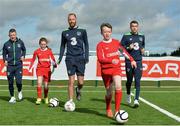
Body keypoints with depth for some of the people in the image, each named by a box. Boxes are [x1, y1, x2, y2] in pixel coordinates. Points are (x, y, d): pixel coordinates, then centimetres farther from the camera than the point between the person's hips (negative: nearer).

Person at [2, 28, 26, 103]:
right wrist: (5, 60, -5)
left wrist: (23, 56, 1)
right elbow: (4, 54, 12)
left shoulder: (20, 42, 1)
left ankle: (20, 92, 20)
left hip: (18, 65, -1)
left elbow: (24, 50, 18)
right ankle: (12, 97, 21)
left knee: (18, 81, -12)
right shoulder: (6, 44, 1)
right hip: (10, 66, 1)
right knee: (10, 83, 5)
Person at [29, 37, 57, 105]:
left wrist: (54, 64, -15)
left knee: (46, 85, 6)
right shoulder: (37, 51, 2)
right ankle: (39, 98, -11)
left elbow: (53, 59, 4)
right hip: (39, 68, -1)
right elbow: (33, 60, 11)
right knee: (39, 83, -18)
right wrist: (30, 68, 5)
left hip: (47, 69, 1)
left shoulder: (49, 51, 2)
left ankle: (46, 98, 26)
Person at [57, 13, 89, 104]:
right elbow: (62, 46, 17)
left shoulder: (82, 31, 8)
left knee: (81, 82, -2)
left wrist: (86, 57, -1)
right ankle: (70, 101, 2)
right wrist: (60, 58, 8)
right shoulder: (65, 33, 12)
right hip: (70, 59, 0)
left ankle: (78, 90, 32)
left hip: (80, 59, 0)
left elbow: (86, 44, 9)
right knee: (71, 81, -5)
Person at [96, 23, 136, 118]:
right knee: (109, 92, 9)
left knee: (118, 87, -22)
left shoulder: (116, 42, 6)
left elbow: (124, 51, 21)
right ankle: (108, 110, 37)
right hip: (106, 70, -1)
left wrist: (132, 60, 19)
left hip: (116, 68, 1)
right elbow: (100, 59, -19)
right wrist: (111, 61, -35)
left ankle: (117, 111, -17)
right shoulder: (100, 45, -6)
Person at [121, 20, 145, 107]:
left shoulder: (141, 36, 12)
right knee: (129, 80, 9)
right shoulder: (126, 36, 0)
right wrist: (128, 48, -16)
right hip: (129, 61, -1)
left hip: (138, 61, 2)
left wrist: (143, 49, 5)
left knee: (137, 81, -9)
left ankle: (136, 100, -12)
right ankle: (128, 95, 36)